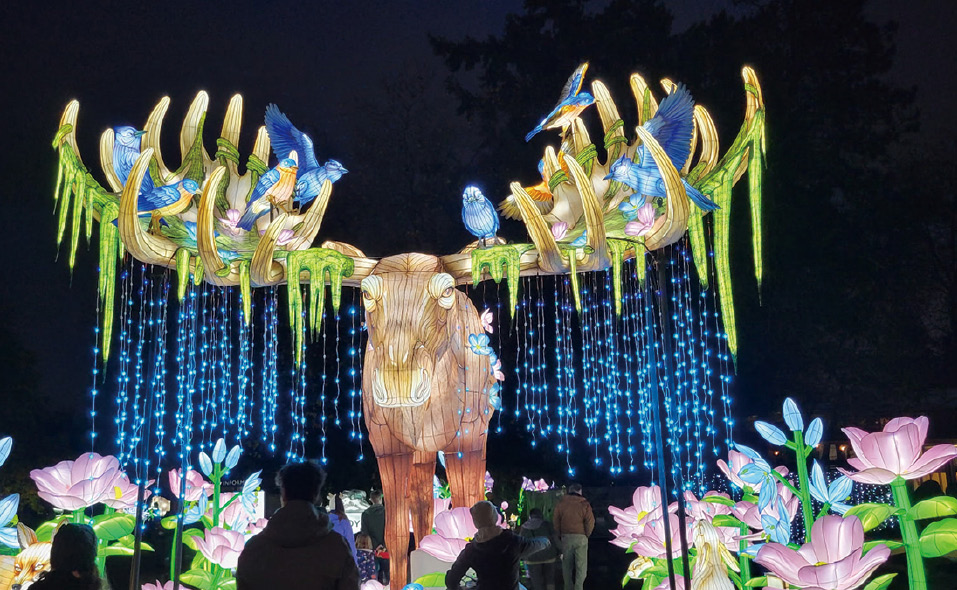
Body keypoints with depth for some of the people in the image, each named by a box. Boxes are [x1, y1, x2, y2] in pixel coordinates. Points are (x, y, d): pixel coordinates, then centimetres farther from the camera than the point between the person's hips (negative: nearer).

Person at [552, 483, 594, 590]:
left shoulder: (561, 503, 3)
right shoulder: (584, 504, -5)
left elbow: (555, 521, 1)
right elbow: (590, 522, -9)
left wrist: (560, 535, 9)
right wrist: (587, 535, 5)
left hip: (565, 537, 2)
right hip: (581, 537, -2)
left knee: (567, 565, 12)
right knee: (581, 565, 5)